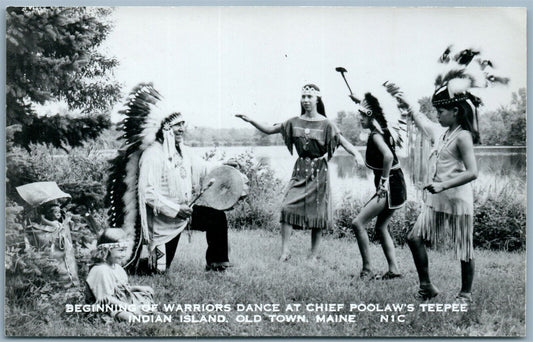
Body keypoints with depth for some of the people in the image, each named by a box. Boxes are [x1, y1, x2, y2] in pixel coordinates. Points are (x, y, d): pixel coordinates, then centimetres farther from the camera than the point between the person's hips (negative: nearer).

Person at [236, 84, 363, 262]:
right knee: (287, 207, -12)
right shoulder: (294, 122, 5)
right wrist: (251, 121, -4)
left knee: (317, 212, 2)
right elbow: (269, 130, 8)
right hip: (300, 169, 3)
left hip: (318, 171, -2)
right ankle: (285, 250, -3)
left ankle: (314, 255, 15)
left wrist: (356, 154, -28)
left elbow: (343, 141, -9)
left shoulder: (325, 124, -5)